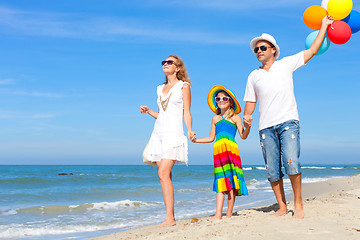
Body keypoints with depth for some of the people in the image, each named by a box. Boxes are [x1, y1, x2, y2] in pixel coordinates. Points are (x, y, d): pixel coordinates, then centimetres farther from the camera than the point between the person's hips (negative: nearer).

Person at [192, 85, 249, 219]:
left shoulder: (235, 117, 8)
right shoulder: (215, 118, 19)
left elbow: (243, 136, 1)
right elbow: (211, 138, 24)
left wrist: (248, 126, -17)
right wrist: (196, 140, 15)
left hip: (231, 148, -3)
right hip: (218, 149, 3)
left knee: (231, 179, -5)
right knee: (220, 181, -2)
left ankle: (229, 213, 2)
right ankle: (218, 214, -7)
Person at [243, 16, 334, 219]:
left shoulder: (286, 64, 11)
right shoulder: (254, 76, 17)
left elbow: (312, 50, 13)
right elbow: (251, 101, 18)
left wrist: (324, 26, 15)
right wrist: (246, 116, -1)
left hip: (288, 122, -3)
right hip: (266, 127, 3)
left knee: (291, 163, -17)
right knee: (272, 171, 0)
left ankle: (298, 204, -2)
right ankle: (282, 207, 12)